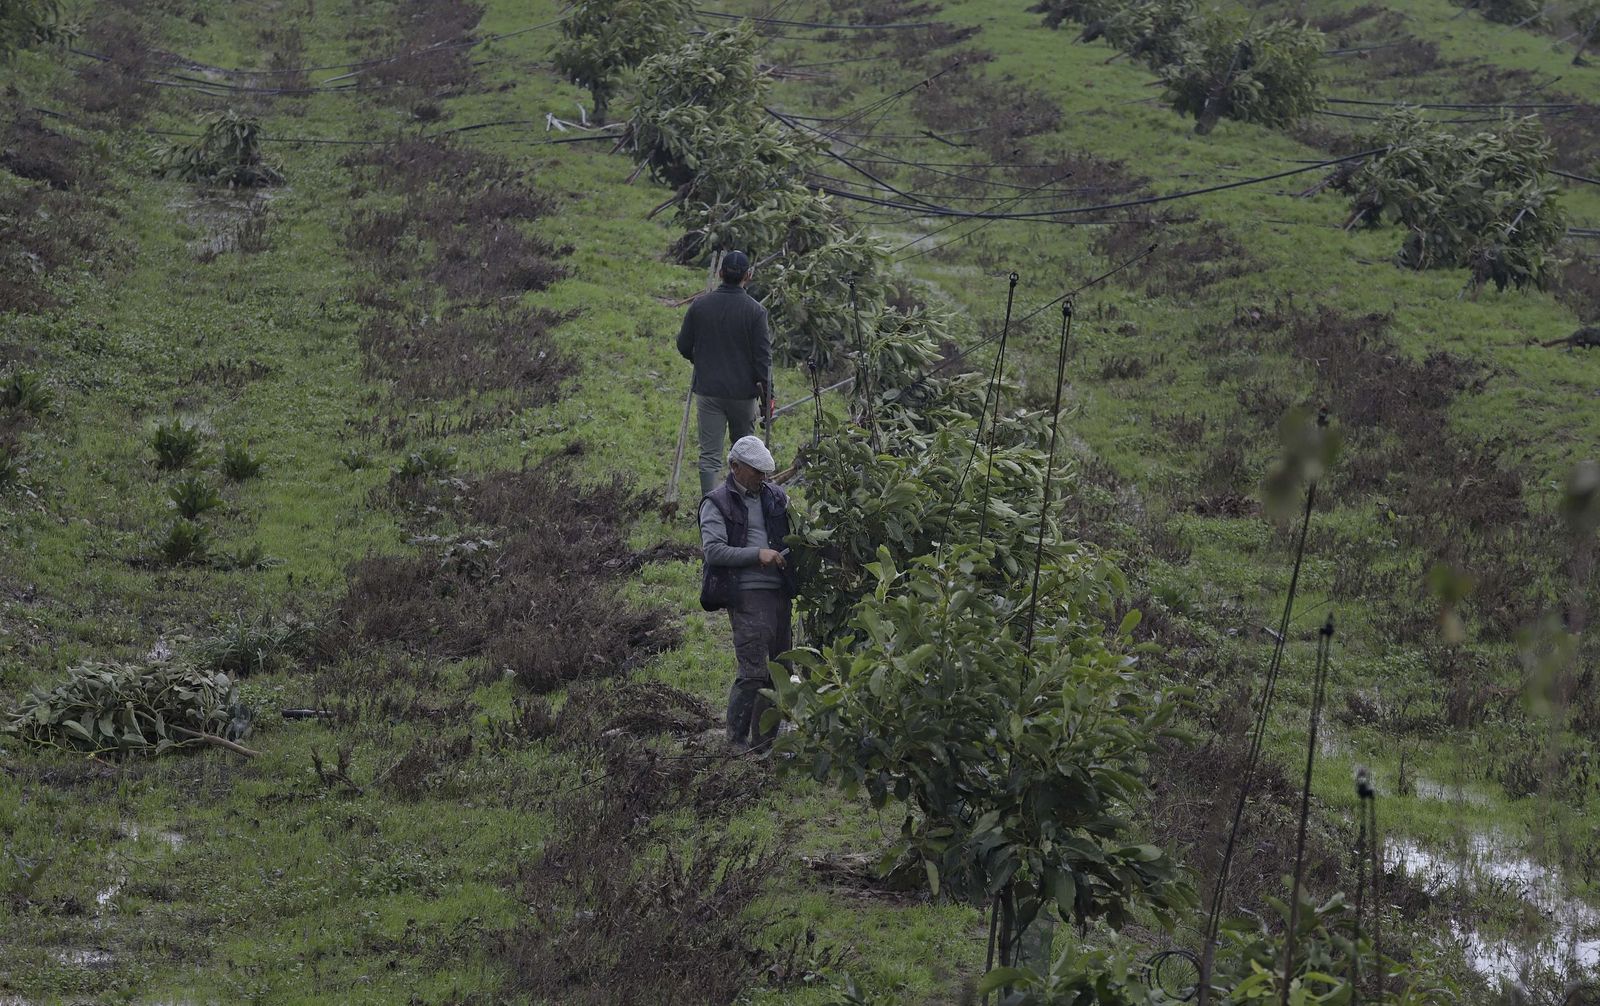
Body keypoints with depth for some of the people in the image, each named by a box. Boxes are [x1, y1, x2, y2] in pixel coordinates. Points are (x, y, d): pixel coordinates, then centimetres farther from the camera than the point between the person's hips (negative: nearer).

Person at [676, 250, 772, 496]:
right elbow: (763, 356, -9)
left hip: (708, 390, 1)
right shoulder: (755, 311, -11)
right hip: (743, 391, -1)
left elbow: (684, 346, 5)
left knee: (709, 455, 0)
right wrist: (766, 389, 0)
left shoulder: (700, 305, -3)